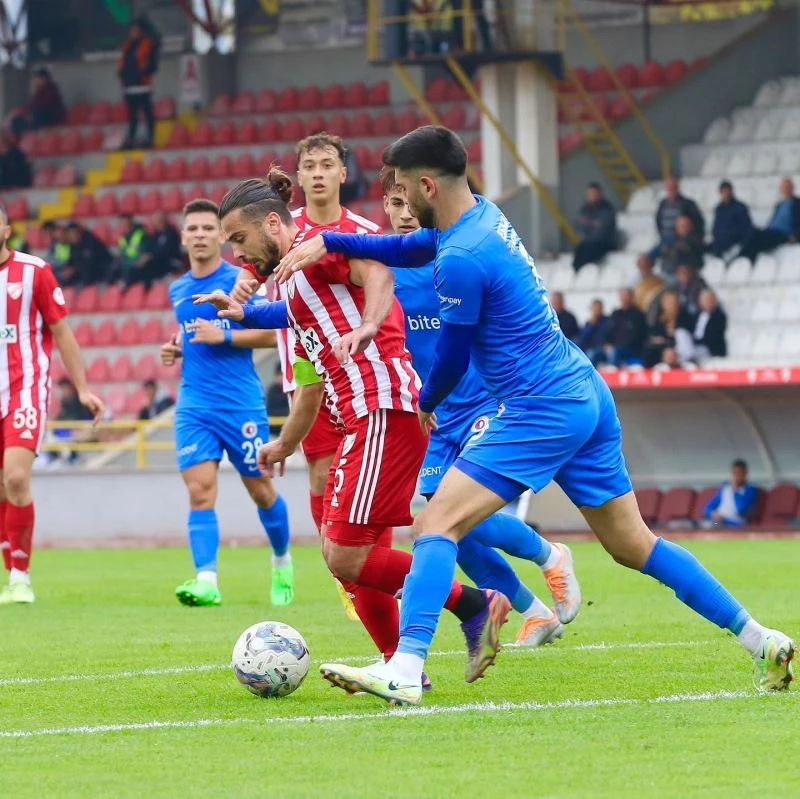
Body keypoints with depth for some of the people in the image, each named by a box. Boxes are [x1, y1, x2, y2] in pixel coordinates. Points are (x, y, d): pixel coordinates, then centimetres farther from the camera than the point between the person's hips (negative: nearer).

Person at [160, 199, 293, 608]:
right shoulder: (177, 290, 11)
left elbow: (271, 332, -9)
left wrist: (223, 336, -19)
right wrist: (177, 348, 6)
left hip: (241, 403, -4)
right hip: (194, 405, 4)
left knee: (260, 490, 9)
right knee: (200, 492, -12)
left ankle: (282, 562, 33)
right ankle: (206, 581, -19)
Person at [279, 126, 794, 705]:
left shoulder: (461, 259, -18)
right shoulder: (483, 215, 10)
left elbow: (451, 358, -7)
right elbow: (408, 248, 29)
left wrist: (426, 403, 14)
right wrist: (328, 241, 20)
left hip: (543, 411, -10)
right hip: (588, 396, 10)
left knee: (436, 524, -13)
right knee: (633, 545, 15)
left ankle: (404, 672, -23)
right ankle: (763, 642, 16)